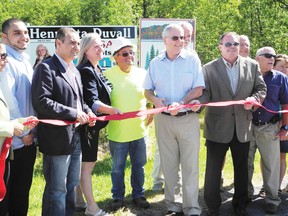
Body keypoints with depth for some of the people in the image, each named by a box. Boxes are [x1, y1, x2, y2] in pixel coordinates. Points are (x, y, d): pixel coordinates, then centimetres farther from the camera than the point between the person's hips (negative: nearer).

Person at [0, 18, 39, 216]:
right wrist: (23, 132, -14)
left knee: (24, 185, 17)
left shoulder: (25, 61, 12)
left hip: (29, 136, 8)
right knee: (16, 187, 5)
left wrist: (31, 130, 11)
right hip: (17, 138, -8)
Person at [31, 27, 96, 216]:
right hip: (57, 139, -9)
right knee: (57, 190, 1)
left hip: (75, 137, 9)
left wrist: (86, 111, 2)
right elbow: (41, 102, -22)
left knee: (72, 186, 19)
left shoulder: (75, 71, 16)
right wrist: (73, 113, -21)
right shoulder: (46, 68, -13)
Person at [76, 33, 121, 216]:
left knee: (87, 163, 16)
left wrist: (110, 111, 24)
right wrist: (111, 110, -41)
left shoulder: (96, 69, 12)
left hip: (93, 123, 10)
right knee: (88, 164, -2)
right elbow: (91, 101, -27)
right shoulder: (85, 71, -18)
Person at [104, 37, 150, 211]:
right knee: (118, 168, 10)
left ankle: (138, 195, 32)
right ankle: (118, 198, 27)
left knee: (139, 166, 15)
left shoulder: (142, 73, 2)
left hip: (139, 130, 3)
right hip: (118, 131, -3)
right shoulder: (108, 75, -9)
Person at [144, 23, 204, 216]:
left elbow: (198, 89, -6)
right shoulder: (155, 63, 5)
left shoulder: (192, 59, -3)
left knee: (190, 165, 0)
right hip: (164, 120, 3)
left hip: (188, 119, -3)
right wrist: (155, 99, -11)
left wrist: (181, 103, -20)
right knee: (169, 165, 10)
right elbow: (147, 90, 11)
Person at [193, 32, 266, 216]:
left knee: (242, 168, 15)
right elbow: (205, 92, -5)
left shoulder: (252, 65, 5)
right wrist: (197, 101, -26)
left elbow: (261, 89, 8)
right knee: (213, 169, 4)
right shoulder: (209, 68, -1)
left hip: (243, 126, 2)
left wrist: (254, 99, -12)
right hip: (217, 126, -2)